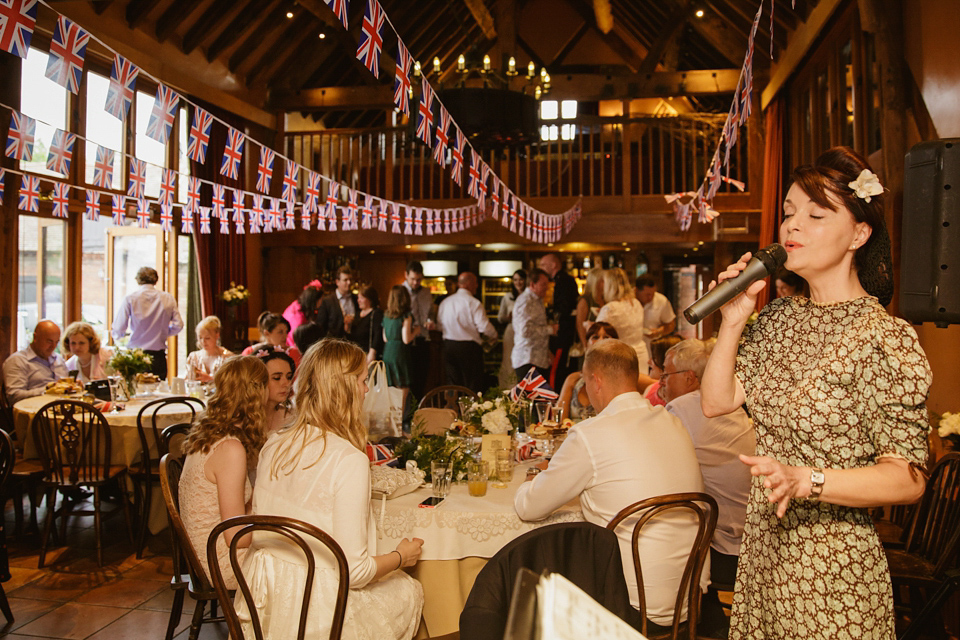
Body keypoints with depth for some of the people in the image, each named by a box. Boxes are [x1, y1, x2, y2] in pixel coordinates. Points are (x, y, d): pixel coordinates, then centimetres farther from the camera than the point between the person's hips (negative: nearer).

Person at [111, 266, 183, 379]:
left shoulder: (130, 299, -3)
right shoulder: (168, 299, 2)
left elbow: (118, 329, -4)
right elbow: (178, 326, 1)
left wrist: (118, 335, 20)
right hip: (158, 356, 1)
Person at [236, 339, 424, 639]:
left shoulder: (273, 446, -1)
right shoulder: (349, 459, -22)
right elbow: (354, 571, -21)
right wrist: (401, 556, 0)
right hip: (313, 614, -7)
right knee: (409, 589, 21)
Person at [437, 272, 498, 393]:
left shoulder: (445, 302, 7)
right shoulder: (474, 303, -12)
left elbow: (440, 325, 11)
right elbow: (484, 326, -16)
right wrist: (494, 336, 3)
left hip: (448, 345, 6)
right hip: (469, 347, -6)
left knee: (453, 384, 12)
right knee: (473, 385, 2)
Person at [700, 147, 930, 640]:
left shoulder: (882, 336, -17)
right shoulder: (779, 316, 3)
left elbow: (906, 478, -18)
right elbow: (716, 402, 3)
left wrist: (805, 479, -31)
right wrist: (733, 322, -7)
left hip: (831, 567, -6)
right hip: (763, 550, 6)